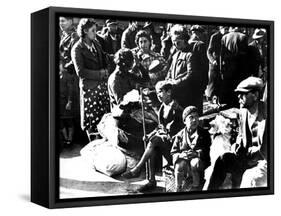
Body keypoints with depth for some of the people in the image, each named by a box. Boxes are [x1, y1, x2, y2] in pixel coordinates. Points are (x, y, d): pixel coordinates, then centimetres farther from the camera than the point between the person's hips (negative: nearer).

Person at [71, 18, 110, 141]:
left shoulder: (95, 43, 10)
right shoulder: (77, 49, -9)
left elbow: (103, 61, 23)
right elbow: (80, 72, -14)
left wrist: (105, 71, 4)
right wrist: (99, 74, -14)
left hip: (102, 85, 6)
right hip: (89, 87, -6)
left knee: (105, 115, 5)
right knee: (91, 117, 2)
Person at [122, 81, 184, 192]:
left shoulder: (176, 108, -10)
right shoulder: (162, 107, 16)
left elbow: (177, 129, -15)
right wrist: (151, 134, 1)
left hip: (172, 139, -7)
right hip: (162, 135, 7)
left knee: (154, 140, -31)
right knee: (152, 150, -25)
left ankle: (137, 169, -28)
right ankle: (151, 181, -27)